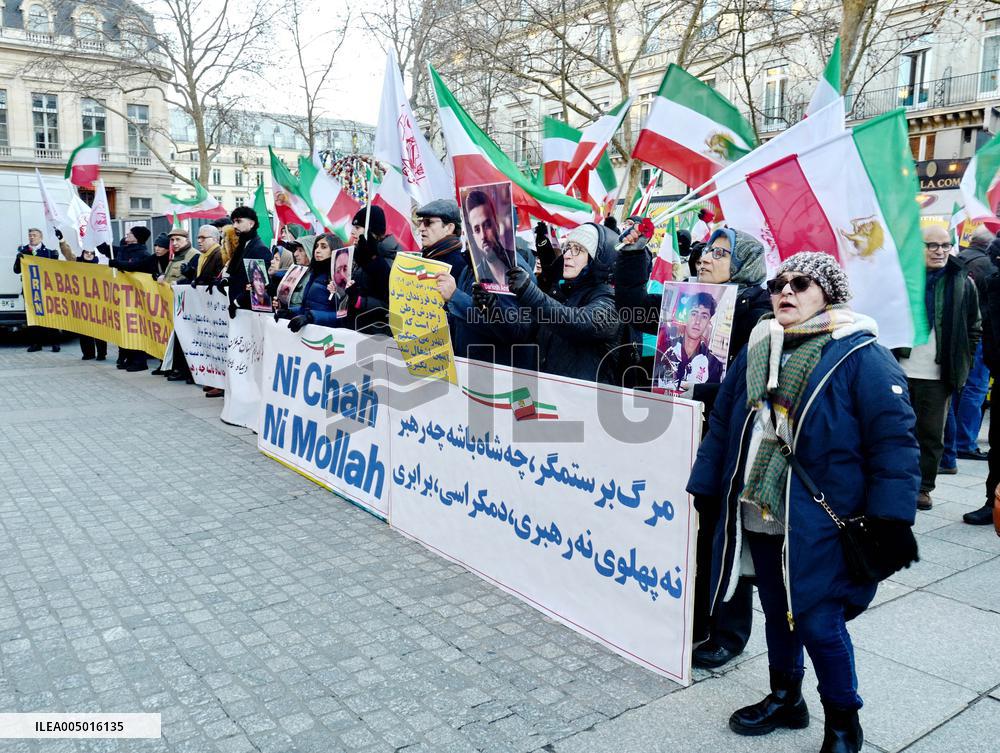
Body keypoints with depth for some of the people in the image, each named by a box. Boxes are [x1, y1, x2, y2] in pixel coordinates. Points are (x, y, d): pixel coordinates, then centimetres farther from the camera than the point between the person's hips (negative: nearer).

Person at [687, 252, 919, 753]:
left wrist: (889, 519, -18)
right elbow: (722, 423, 15)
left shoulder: (859, 355, -10)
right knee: (777, 612, 19)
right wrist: (706, 486, 16)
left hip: (817, 523, -6)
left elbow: (894, 441, -13)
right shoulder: (757, 349, 8)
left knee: (817, 622, 0)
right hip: (758, 517, 6)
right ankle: (785, 698, 40)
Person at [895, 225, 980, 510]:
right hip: (901, 371, 0)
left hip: (939, 374, 1)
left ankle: (924, 487, 18)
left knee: (932, 434, 6)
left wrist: (963, 361, 4)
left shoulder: (963, 282, 5)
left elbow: (974, 326, 11)